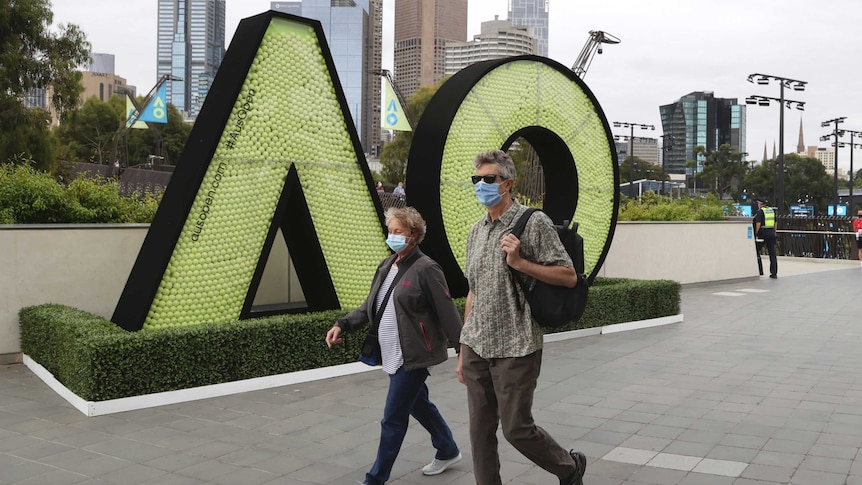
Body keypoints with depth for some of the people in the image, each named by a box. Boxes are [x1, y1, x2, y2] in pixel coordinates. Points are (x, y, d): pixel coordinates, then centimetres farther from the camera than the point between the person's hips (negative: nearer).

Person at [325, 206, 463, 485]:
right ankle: (448, 452, 42)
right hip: (393, 355, 8)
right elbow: (370, 307, 13)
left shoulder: (425, 269, -15)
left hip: (413, 357, -8)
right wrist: (343, 325, -1)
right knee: (419, 405, 22)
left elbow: (447, 313, -14)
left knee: (393, 418, -3)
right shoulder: (386, 267, 10)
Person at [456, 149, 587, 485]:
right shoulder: (476, 231, 12)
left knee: (516, 428, 2)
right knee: (480, 431, 8)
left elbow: (569, 277, -8)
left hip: (515, 349, -6)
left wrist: (520, 262, -21)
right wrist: (463, 351, 15)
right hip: (476, 348, 6)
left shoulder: (533, 222, -7)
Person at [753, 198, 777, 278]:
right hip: (771, 233, 6)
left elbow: (758, 223, -14)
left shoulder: (760, 211, -7)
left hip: (764, 233, -6)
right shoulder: (771, 210, 14)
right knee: (772, 253, 6)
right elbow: (775, 223, 17)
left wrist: (756, 233, -8)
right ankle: (774, 273, 6)